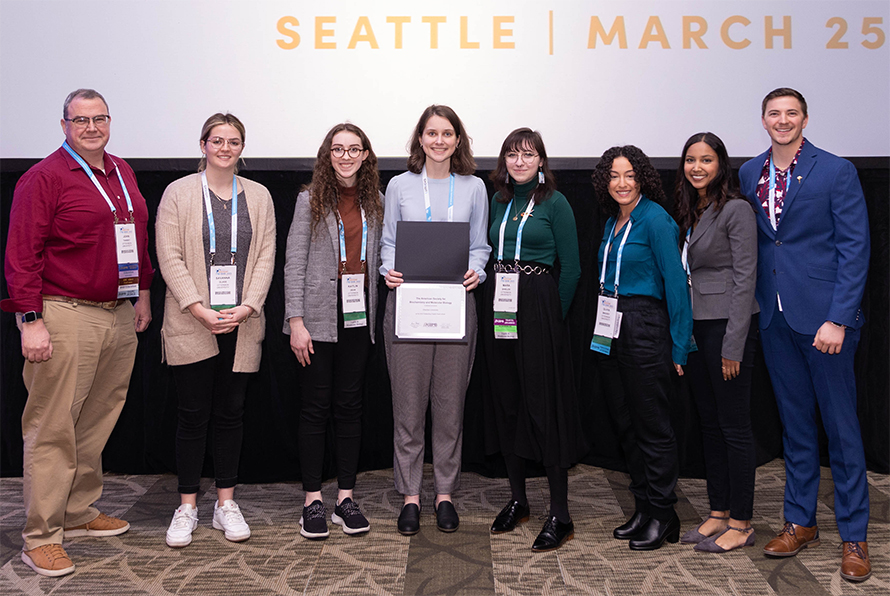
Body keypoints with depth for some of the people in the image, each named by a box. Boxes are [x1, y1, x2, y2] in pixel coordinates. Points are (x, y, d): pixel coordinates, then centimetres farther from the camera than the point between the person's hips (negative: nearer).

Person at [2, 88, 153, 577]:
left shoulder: (122, 172, 15)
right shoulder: (44, 177, -7)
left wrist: (142, 293, 21)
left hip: (120, 317, 7)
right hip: (66, 317, -7)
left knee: (98, 421, 14)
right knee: (53, 429, -2)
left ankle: (79, 513, 28)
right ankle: (40, 537, 7)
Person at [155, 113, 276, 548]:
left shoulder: (258, 196, 10)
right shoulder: (178, 193, 2)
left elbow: (266, 257, 4)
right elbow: (169, 257, -5)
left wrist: (247, 307, -9)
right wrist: (199, 309, -14)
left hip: (241, 322, 2)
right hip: (190, 323, -2)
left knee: (231, 413, 8)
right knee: (193, 415, 2)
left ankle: (226, 503, 19)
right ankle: (187, 506, 14)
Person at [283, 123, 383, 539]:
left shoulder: (375, 202, 10)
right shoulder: (311, 200, 0)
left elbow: (378, 258, 12)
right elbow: (294, 263, -4)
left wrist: (382, 313, 3)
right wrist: (296, 321, -11)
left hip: (359, 316, 3)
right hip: (319, 316, -3)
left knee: (350, 406, 7)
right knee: (315, 407, 2)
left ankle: (346, 497, 16)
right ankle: (313, 501, 12)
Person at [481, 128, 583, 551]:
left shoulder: (555, 203, -2)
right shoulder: (497, 201, 14)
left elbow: (570, 268, -3)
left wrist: (553, 314, -4)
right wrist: (491, 298, 8)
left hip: (538, 305, -6)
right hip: (498, 306, 6)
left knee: (544, 404, -6)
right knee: (505, 401, 9)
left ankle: (560, 515, 0)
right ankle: (517, 499, 22)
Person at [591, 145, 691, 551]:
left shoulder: (654, 220, -10)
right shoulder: (612, 222, 13)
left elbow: (675, 282, -13)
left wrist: (679, 344, -14)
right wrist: (602, 326, 12)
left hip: (645, 328, -8)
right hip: (610, 330, 8)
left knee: (652, 425, 0)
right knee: (624, 422, 13)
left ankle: (662, 516, 13)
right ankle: (643, 507, 25)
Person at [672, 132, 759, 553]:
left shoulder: (736, 210, -10)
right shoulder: (689, 212, 13)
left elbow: (744, 279, -14)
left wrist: (733, 345, -17)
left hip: (727, 324, -8)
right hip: (694, 325, 8)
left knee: (734, 425, -1)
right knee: (709, 423, 13)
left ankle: (741, 524, 10)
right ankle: (718, 514, 23)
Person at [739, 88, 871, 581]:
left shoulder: (836, 171, -5)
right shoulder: (748, 174, 9)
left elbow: (854, 248, -9)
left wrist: (838, 318, -15)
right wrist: (754, 305, 3)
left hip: (823, 316, -4)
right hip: (774, 317, 5)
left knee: (841, 425, 3)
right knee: (794, 423, 14)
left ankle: (854, 536, 15)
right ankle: (800, 522, 27)